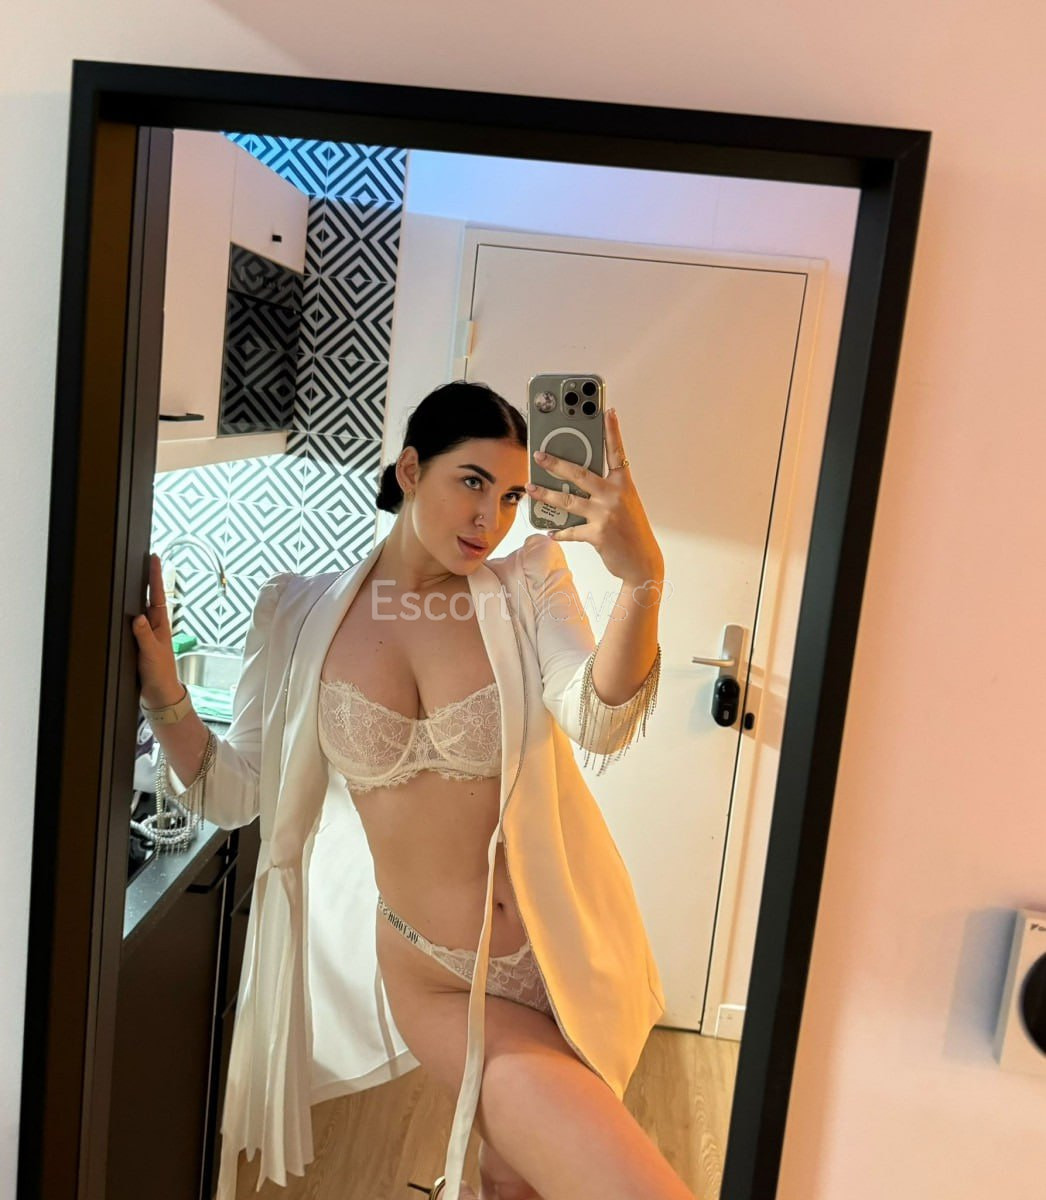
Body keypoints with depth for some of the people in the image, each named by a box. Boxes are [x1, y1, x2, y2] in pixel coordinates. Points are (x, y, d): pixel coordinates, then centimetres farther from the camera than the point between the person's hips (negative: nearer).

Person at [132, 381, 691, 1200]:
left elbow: (601, 726, -24)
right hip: (434, 979, -1)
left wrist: (643, 576, -39)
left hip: (561, 948, 1)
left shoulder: (528, 586, -7)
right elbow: (234, 794, 1)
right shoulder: (302, 614, -4)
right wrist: (163, 693, -14)